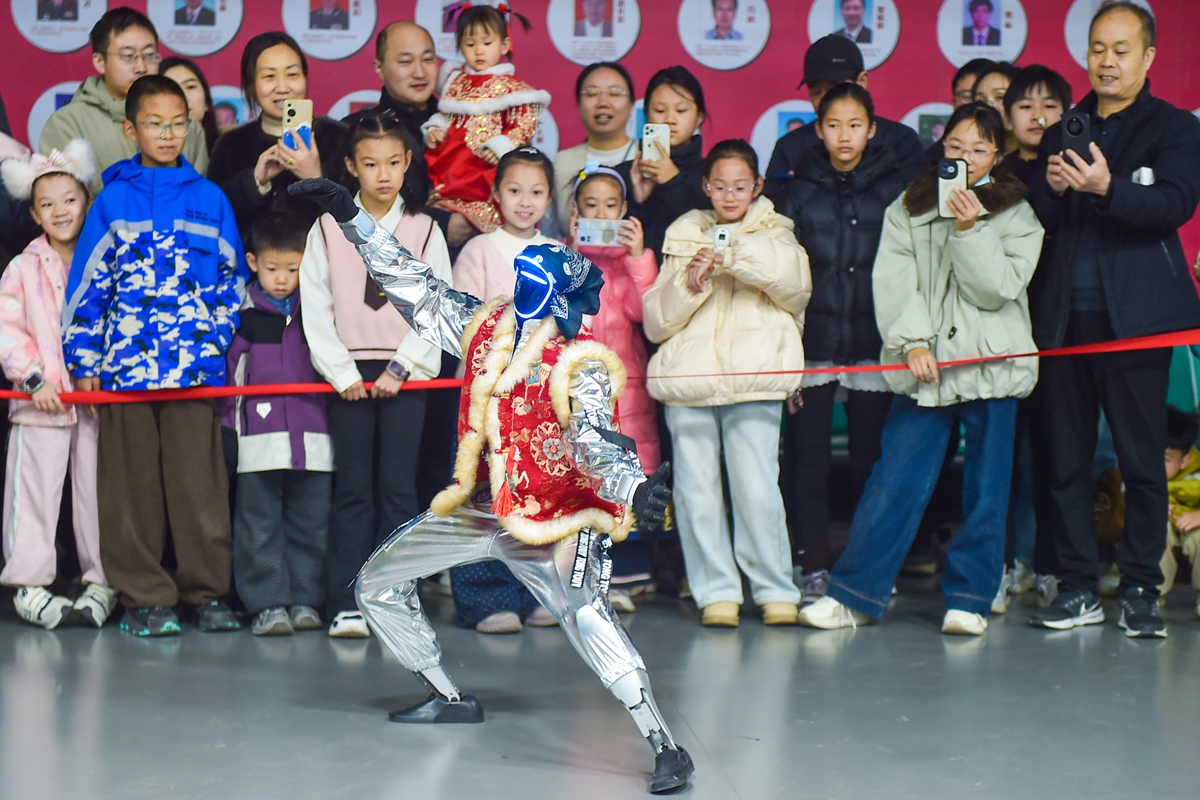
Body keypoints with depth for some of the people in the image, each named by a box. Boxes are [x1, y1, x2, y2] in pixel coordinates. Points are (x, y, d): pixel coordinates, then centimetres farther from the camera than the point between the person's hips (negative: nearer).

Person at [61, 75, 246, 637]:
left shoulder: (210, 199, 9)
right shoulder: (113, 200, 5)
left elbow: (232, 280, 13)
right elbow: (86, 283, 4)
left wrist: (220, 343, 5)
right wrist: (83, 361, 1)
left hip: (196, 364, 1)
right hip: (125, 363, 0)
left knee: (198, 480, 2)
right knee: (134, 484, 5)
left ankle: (207, 591, 13)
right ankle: (143, 597, 13)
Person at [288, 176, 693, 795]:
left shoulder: (583, 363, -18)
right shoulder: (487, 326, 0)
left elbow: (594, 442, -33)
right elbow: (416, 289, 8)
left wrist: (634, 488, -54)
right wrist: (350, 217, 6)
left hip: (557, 517, -8)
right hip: (479, 508, 8)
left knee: (585, 614, -34)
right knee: (377, 583, 18)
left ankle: (665, 746, -31)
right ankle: (450, 698, 33)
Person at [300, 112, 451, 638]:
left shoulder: (424, 231, 4)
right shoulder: (328, 230, 4)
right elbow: (315, 307, 1)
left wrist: (399, 367, -9)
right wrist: (341, 372, -6)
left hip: (406, 372, 0)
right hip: (348, 373, 0)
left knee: (398, 486, -1)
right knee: (352, 488, 0)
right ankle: (346, 604, 3)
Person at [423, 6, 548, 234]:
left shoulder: (511, 87, 0)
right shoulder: (456, 80, 17)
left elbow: (523, 126, -5)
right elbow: (444, 114, 27)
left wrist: (499, 148, -17)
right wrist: (434, 129, 6)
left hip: (484, 164, -6)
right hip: (449, 155, 6)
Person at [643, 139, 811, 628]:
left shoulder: (773, 236, 14)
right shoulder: (684, 239, 19)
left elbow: (796, 283, -9)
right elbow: (655, 321, 13)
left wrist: (736, 253, -16)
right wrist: (688, 282, -4)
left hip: (754, 379, -2)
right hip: (689, 381, 2)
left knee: (757, 488, -10)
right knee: (697, 489, -1)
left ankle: (775, 590, 2)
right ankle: (716, 591, 8)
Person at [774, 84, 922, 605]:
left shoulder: (897, 188, 6)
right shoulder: (799, 193, 8)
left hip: (874, 343, -1)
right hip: (812, 343, 1)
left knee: (870, 461, 3)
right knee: (809, 461, 0)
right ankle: (815, 572, 7)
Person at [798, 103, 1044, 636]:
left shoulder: (1016, 216, 6)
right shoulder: (907, 211, 9)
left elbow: (998, 289, -5)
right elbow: (894, 282, 1)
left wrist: (971, 229, -15)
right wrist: (913, 342, -12)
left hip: (992, 364, 0)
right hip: (925, 365, 0)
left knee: (985, 488, 3)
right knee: (894, 481, -3)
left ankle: (969, 598, 13)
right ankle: (854, 595, 2)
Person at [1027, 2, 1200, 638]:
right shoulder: (1061, 129, 17)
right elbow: (1033, 218, 9)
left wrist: (1108, 188, -28)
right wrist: (1052, 188, -13)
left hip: (1135, 317, -3)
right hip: (1063, 316, 3)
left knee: (1142, 459, -2)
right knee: (1065, 457, 5)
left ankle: (1140, 592, 7)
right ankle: (1078, 590, 12)